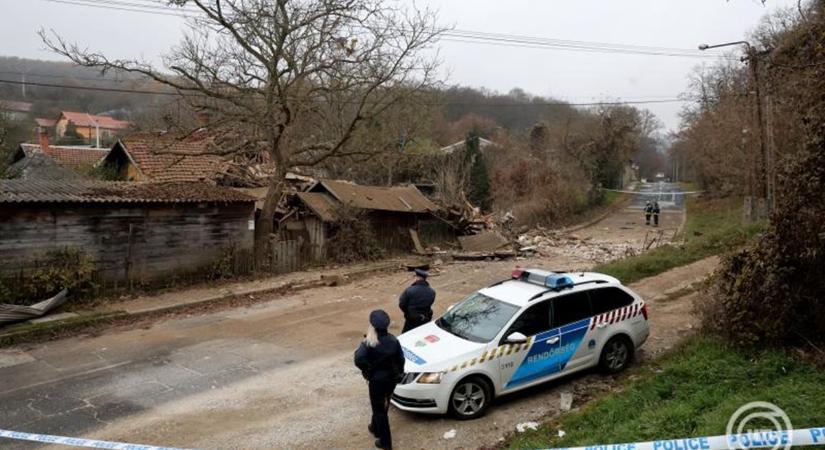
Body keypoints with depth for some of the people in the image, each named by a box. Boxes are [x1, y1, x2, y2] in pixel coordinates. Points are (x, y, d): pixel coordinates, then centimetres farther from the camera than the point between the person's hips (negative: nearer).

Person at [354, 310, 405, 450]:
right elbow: (400, 359, -2)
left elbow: (359, 360, -33)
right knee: (382, 406, 26)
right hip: (392, 378, 6)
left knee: (379, 409, 9)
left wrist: (367, 370, -14)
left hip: (377, 380, -5)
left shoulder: (369, 343, -22)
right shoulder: (393, 340, -8)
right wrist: (399, 373, 13)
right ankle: (375, 428, 47)